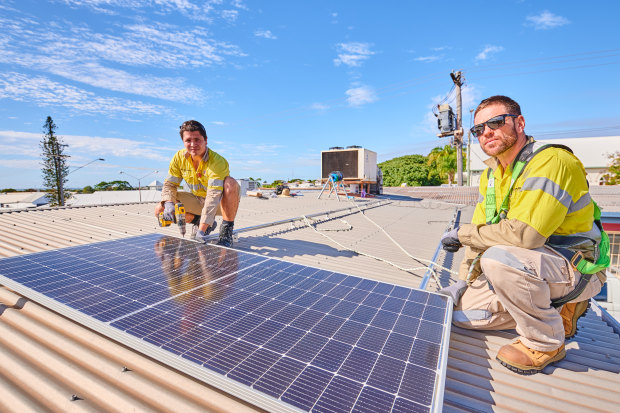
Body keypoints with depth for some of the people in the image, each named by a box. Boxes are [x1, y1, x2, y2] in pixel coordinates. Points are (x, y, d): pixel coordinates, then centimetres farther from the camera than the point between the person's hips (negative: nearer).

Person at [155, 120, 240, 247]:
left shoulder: (217, 161, -29)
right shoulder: (179, 158, -9)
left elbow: (213, 196, -37)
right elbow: (170, 184, -2)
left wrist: (201, 230, -44)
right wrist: (168, 203, -26)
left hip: (220, 203, -5)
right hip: (198, 201, 5)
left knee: (231, 183, -37)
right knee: (160, 209, -11)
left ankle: (226, 231, -24)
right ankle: (199, 221, 7)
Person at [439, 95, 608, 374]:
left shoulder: (551, 161, -22)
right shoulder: (491, 173, 5)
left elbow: (522, 233, -35)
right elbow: (483, 231, 5)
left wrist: (462, 233, -20)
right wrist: (463, 281, -1)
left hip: (575, 268, -8)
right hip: (530, 265, 8)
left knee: (499, 258, -38)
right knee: (459, 310, 1)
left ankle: (546, 343, -10)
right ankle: (554, 309, 16)